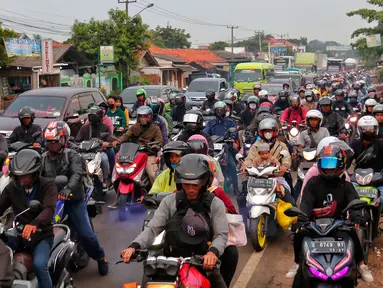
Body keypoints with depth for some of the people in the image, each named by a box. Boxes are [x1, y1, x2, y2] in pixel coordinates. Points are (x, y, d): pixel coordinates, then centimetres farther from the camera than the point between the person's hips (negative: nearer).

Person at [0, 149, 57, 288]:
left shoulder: (48, 185, -8)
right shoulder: (12, 187, 6)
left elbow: (49, 209, -23)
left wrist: (35, 224, -43)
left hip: (42, 234, -4)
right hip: (18, 233, 4)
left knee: (39, 265, -27)